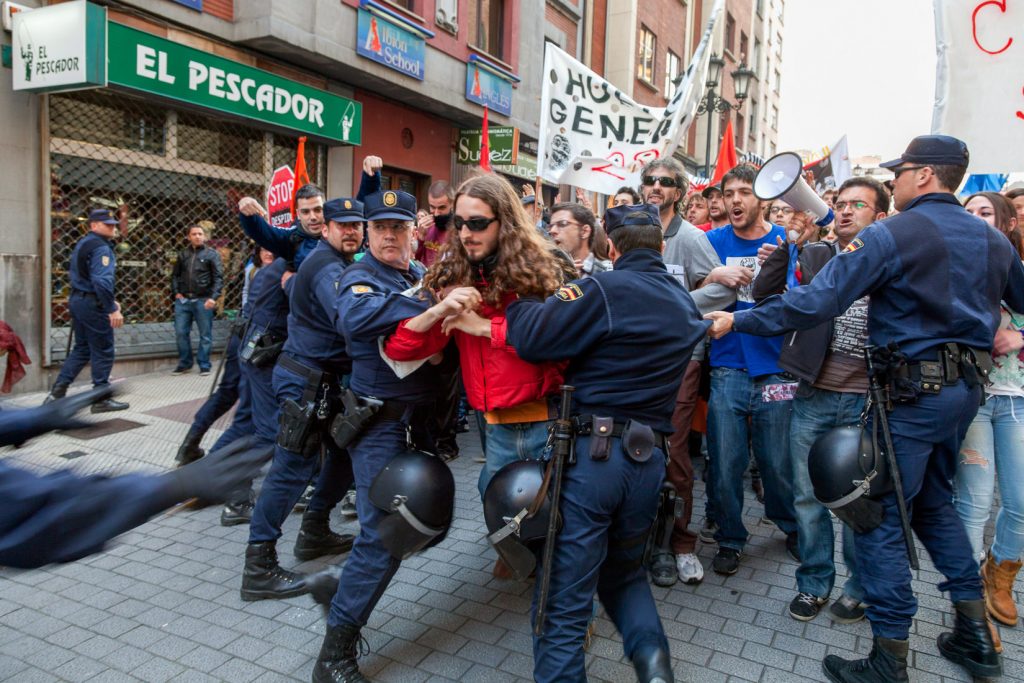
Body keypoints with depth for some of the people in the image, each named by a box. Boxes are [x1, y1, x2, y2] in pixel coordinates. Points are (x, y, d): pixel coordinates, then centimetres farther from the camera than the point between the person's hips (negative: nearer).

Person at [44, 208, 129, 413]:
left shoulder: (82, 244, 17)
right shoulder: (101, 248, -15)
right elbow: (102, 281, -25)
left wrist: (108, 302, 20)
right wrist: (112, 309, -24)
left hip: (77, 300, 10)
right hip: (93, 304, -10)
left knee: (82, 349, 17)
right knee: (103, 352, -1)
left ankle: (57, 391, 15)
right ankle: (101, 400, 5)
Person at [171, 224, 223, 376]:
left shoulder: (212, 254, 1)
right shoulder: (183, 254, 13)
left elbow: (218, 278, -5)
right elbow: (175, 275, 19)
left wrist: (213, 297, -16)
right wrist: (176, 292, 4)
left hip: (203, 300, -4)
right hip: (183, 300, 4)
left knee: (205, 335, 1)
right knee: (180, 333, 5)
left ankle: (204, 365, 10)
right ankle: (184, 363, 18)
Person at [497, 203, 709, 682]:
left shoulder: (608, 289, -10)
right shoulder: (686, 304, 15)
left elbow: (532, 340, -13)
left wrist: (518, 301, 6)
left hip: (591, 451, -7)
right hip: (650, 458, 7)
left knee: (562, 603, 3)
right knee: (625, 571, 28)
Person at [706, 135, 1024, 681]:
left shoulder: (891, 235, -14)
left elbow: (814, 302, -21)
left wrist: (739, 320, -15)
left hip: (913, 389, -8)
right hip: (966, 388, 8)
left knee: (881, 516, 0)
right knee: (935, 501, 23)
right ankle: (975, 635, 29)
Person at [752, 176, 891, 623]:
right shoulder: (813, 256, 6)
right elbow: (764, 293, -4)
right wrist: (789, 243, -12)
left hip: (865, 401, -2)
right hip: (813, 397, 2)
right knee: (807, 495, 11)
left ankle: (859, 587, 30)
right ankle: (814, 582, 29)